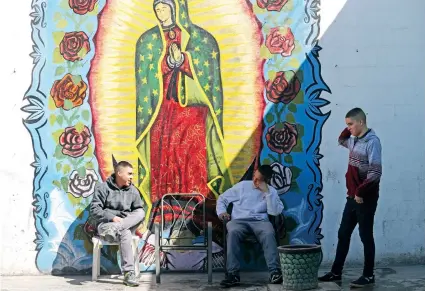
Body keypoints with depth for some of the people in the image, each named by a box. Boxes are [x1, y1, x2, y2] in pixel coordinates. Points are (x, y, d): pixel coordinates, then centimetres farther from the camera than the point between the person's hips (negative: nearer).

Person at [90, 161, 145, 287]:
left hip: (127, 224, 4)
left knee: (141, 212, -24)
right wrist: (112, 217, -22)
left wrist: (121, 222, -12)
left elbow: (139, 210, 7)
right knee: (125, 233, -36)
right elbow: (94, 209, -8)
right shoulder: (103, 187, -1)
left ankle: (115, 229, -43)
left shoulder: (133, 190, 10)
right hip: (106, 224, -4)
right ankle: (129, 274, -38)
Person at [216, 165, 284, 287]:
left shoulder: (272, 191, 12)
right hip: (239, 221, 0)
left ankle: (275, 272, -41)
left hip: (260, 221, 0)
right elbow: (222, 198, 17)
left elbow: (275, 211, -5)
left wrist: (267, 192, -8)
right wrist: (221, 211, -3)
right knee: (233, 232, -36)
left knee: (269, 233, -36)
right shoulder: (243, 185, 13)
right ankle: (233, 274, -39)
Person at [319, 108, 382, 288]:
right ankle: (336, 272, 19)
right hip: (353, 196, 9)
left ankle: (368, 275, 12)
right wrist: (348, 130, 14)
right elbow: (341, 141, 33)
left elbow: (375, 172, -21)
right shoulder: (354, 140, 10)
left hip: (366, 198, -8)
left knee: (365, 236, 1)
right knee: (343, 234, 11)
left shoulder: (372, 141, -16)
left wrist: (360, 192, -19)